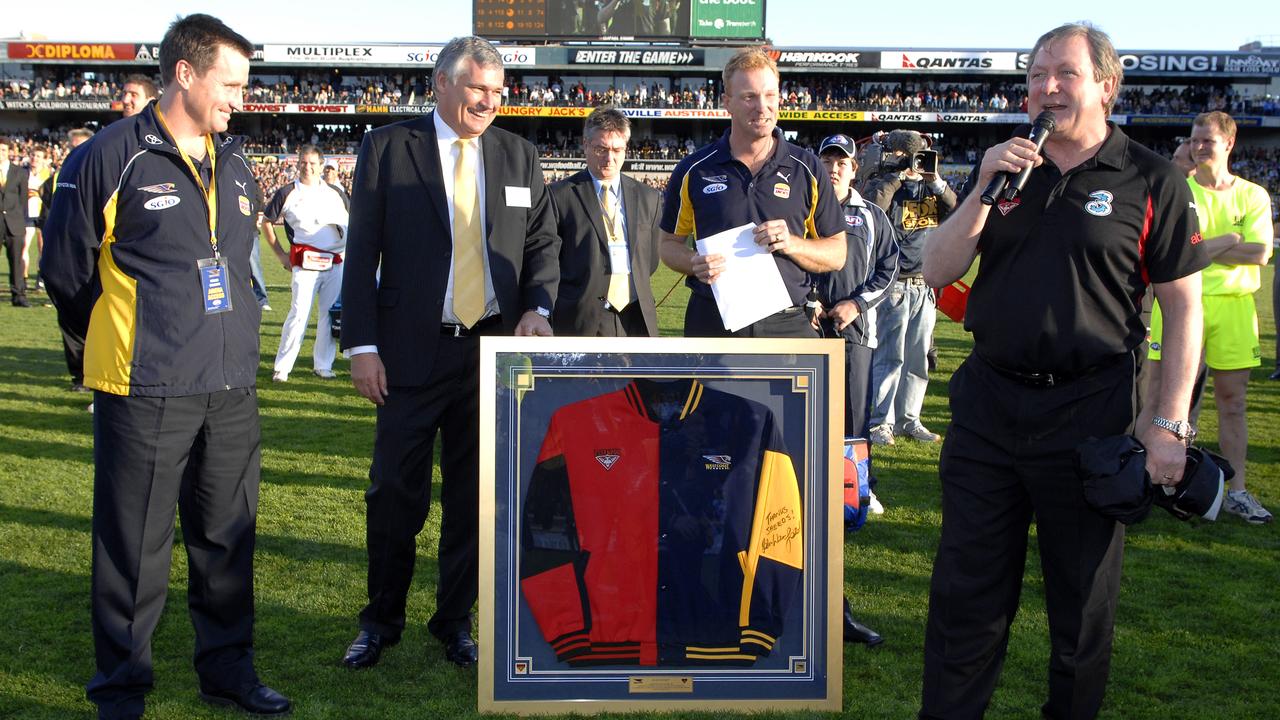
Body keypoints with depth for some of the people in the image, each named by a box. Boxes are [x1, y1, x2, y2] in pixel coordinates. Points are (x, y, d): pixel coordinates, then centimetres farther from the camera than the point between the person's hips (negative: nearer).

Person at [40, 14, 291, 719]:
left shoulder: (234, 165, 12)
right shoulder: (111, 156, -7)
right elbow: (65, 270, 1)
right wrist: (122, 345, 11)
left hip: (231, 389, 6)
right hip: (144, 393, -5)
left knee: (228, 535, 13)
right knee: (134, 544, 4)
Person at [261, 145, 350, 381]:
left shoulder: (335, 193, 13)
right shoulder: (287, 193, 3)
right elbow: (266, 221, 9)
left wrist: (349, 247, 13)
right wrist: (280, 254, 4)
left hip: (335, 261, 4)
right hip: (305, 261, -4)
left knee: (331, 314, 5)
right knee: (299, 313, -9)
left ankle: (323, 365, 16)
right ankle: (281, 367, -1)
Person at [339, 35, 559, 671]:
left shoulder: (519, 156, 9)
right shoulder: (387, 148, 0)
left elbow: (543, 242, 12)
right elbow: (361, 254, -1)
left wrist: (537, 308, -7)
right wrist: (360, 344, -7)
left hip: (493, 349, 3)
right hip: (411, 352, -2)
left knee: (473, 494, 9)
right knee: (395, 492, 4)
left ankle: (455, 620, 25)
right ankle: (381, 621, 23)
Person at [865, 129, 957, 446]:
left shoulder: (931, 187, 15)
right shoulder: (882, 184, -2)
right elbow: (872, 206, -24)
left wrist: (939, 185, -5)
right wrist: (898, 176, -17)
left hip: (925, 287, 6)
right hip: (894, 286, -6)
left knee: (918, 359, 10)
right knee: (889, 356, -9)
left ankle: (909, 419, 19)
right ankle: (881, 422, -4)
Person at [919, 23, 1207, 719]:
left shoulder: (1151, 180, -2)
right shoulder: (1002, 167, 9)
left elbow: (1183, 305, -2)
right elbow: (936, 271, 3)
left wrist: (1171, 423, -8)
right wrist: (984, 190, -11)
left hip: (1089, 407, -3)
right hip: (987, 402, 3)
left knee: (1083, 593, 12)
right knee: (966, 586, 10)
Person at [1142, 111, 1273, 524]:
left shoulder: (1253, 195, 8)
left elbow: (1261, 253, -5)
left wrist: (1199, 249, -10)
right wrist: (1229, 239, -10)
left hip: (1233, 304, 2)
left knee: (1232, 400, 7)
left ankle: (1237, 491, 15)